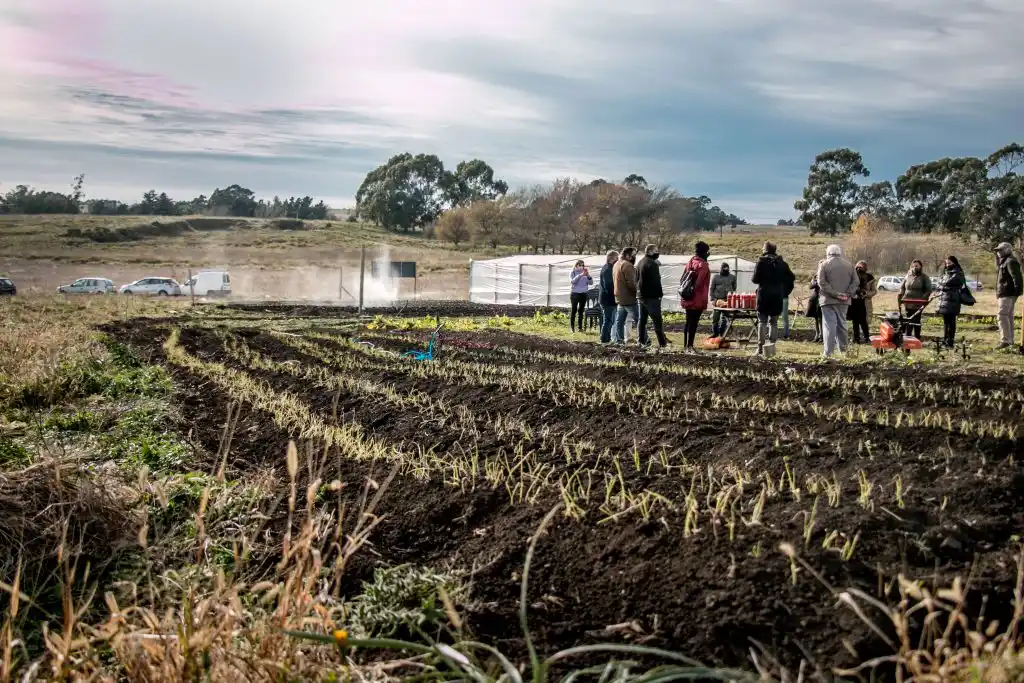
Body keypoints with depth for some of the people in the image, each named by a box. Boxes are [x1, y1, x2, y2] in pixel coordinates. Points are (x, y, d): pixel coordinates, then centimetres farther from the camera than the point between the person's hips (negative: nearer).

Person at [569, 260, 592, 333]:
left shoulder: (585, 272, 8)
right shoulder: (573, 273, 1)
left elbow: (591, 283, 1)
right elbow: (572, 281, -16)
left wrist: (588, 276, -16)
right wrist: (580, 275, -24)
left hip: (583, 294, 3)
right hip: (575, 293, -3)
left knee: (581, 311, 5)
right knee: (574, 310, -4)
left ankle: (580, 327, 8)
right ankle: (572, 327, -1)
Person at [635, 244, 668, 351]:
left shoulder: (640, 263, 15)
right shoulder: (652, 264, -15)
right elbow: (656, 281, -17)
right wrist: (660, 293, -10)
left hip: (641, 295, 9)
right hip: (651, 296, -9)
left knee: (642, 319, 11)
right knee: (657, 320, -7)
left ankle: (642, 342, 13)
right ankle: (662, 343, -7)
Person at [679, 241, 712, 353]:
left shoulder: (691, 262, 11)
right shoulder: (703, 265, -13)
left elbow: (682, 279, 12)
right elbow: (699, 283, -22)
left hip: (687, 298, 8)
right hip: (697, 299, -8)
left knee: (689, 322, 14)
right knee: (694, 323, -4)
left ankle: (686, 346, 18)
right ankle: (689, 346, -4)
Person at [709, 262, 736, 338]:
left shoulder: (732, 277, 12)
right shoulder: (716, 277, 8)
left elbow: (734, 288, 17)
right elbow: (711, 289, 7)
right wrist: (712, 299, -2)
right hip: (717, 299, 0)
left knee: (724, 317, 1)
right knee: (715, 317, 0)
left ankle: (721, 333, 8)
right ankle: (715, 332, 10)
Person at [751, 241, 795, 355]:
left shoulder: (762, 262, -6)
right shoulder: (781, 263, 6)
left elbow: (755, 279, -10)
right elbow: (791, 278, 3)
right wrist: (785, 291, 11)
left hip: (764, 295, -3)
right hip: (778, 296, 3)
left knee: (762, 321, 3)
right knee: (773, 322, 11)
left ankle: (760, 348, -4)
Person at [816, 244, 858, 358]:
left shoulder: (824, 264, -4)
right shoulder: (849, 265, 9)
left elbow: (822, 283, -13)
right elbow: (856, 282, 4)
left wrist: (835, 293, -14)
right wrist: (847, 294, -3)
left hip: (828, 300, -4)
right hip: (844, 301, 4)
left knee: (829, 325, -4)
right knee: (842, 324, 16)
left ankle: (829, 352, -8)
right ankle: (843, 349, 24)